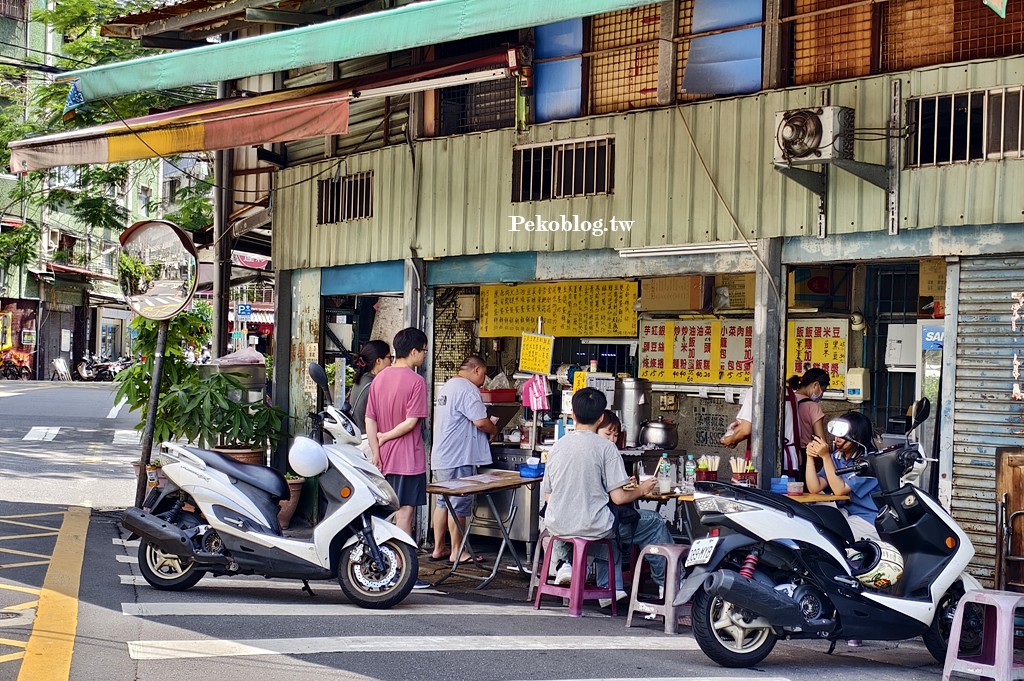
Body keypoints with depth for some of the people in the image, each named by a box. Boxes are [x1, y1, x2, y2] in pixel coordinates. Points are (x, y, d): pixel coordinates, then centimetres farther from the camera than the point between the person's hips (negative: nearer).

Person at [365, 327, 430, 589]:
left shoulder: (379, 379, 8)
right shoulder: (416, 381, -12)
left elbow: (369, 419, 4)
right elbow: (411, 422, -18)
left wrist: (376, 450, 2)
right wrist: (385, 438, -7)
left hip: (384, 458, 7)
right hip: (408, 458, -7)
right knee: (405, 513, -3)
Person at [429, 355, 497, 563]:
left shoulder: (446, 387, 18)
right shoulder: (468, 389, -15)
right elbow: (481, 421, -21)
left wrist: (487, 428, 20)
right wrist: (493, 430, -1)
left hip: (441, 458, 10)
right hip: (459, 459, -10)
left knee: (443, 503, 15)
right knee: (459, 506, -2)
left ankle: (438, 548, 20)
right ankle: (457, 552, 4)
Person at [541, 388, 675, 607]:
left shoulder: (558, 446, 3)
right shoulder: (605, 447, -11)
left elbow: (548, 495, 8)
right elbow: (618, 497, -13)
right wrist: (642, 490, 7)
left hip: (557, 525, 6)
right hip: (591, 526, -6)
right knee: (654, 524, 14)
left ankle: (609, 588, 28)